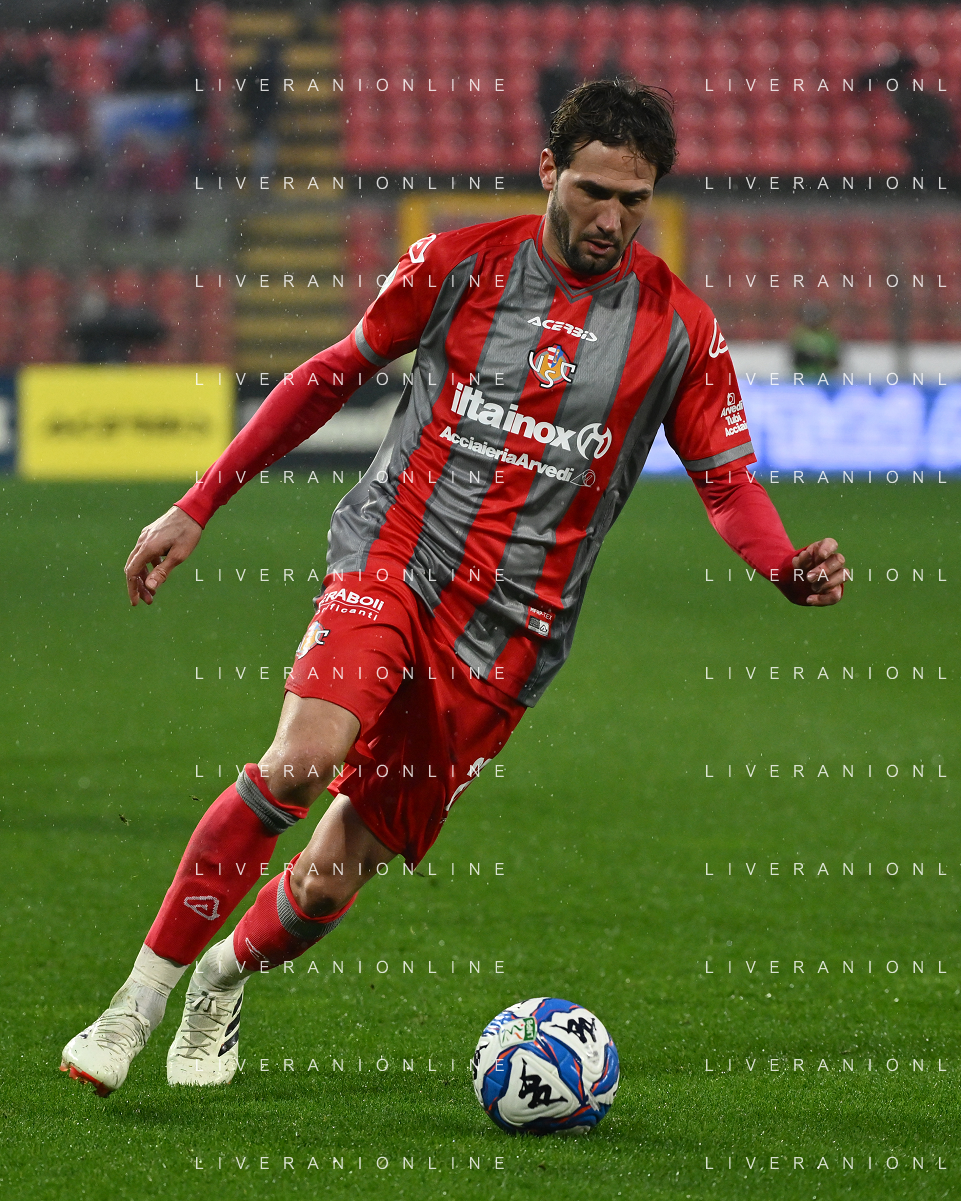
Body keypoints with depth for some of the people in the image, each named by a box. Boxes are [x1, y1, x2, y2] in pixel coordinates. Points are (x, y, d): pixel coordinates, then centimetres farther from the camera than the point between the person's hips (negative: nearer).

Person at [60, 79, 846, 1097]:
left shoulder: (677, 329, 1)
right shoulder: (457, 265, 1)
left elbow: (728, 481, 6)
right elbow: (336, 373, 11)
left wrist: (788, 569, -17)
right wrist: (198, 507, 11)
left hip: (504, 635, 1)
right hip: (391, 558, -1)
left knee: (333, 878, -1)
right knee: (298, 763, -29)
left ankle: (228, 978, 33)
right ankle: (138, 1002, -15)